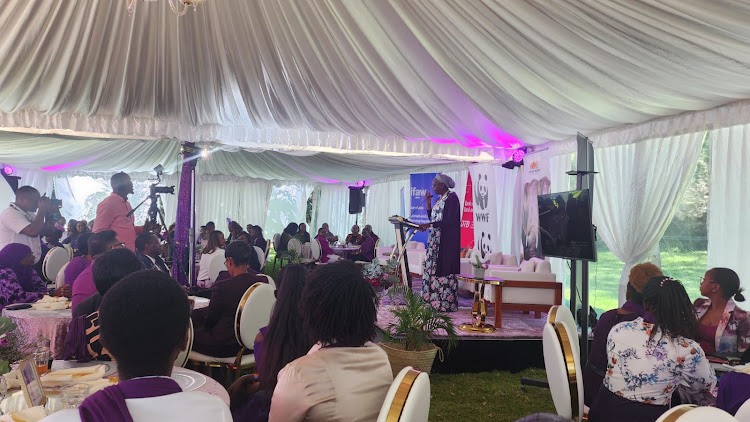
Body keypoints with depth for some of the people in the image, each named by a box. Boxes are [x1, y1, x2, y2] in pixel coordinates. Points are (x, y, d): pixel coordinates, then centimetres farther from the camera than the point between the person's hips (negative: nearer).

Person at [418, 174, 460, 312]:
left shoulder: (452, 198, -10)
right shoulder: (440, 199, 18)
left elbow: (450, 221, -20)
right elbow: (433, 218, 17)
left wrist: (429, 225, -23)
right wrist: (428, 203, 9)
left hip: (447, 241, -9)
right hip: (436, 241, 9)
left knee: (444, 270, -8)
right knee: (433, 269, 7)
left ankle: (447, 304, -3)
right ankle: (435, 301, 12)